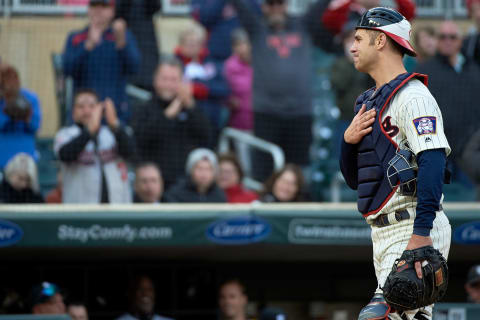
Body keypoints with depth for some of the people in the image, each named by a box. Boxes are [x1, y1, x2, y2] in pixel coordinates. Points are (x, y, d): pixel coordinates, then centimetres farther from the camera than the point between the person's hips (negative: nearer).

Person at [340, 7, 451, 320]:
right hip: (386, 234, 10)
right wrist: (349, 140, 2)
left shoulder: (412, 95, -10)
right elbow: (354, 179, 24)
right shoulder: (372, 101, 21)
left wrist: (421, 233, -31)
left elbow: (433, 162, -22)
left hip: (413, 229, -10)